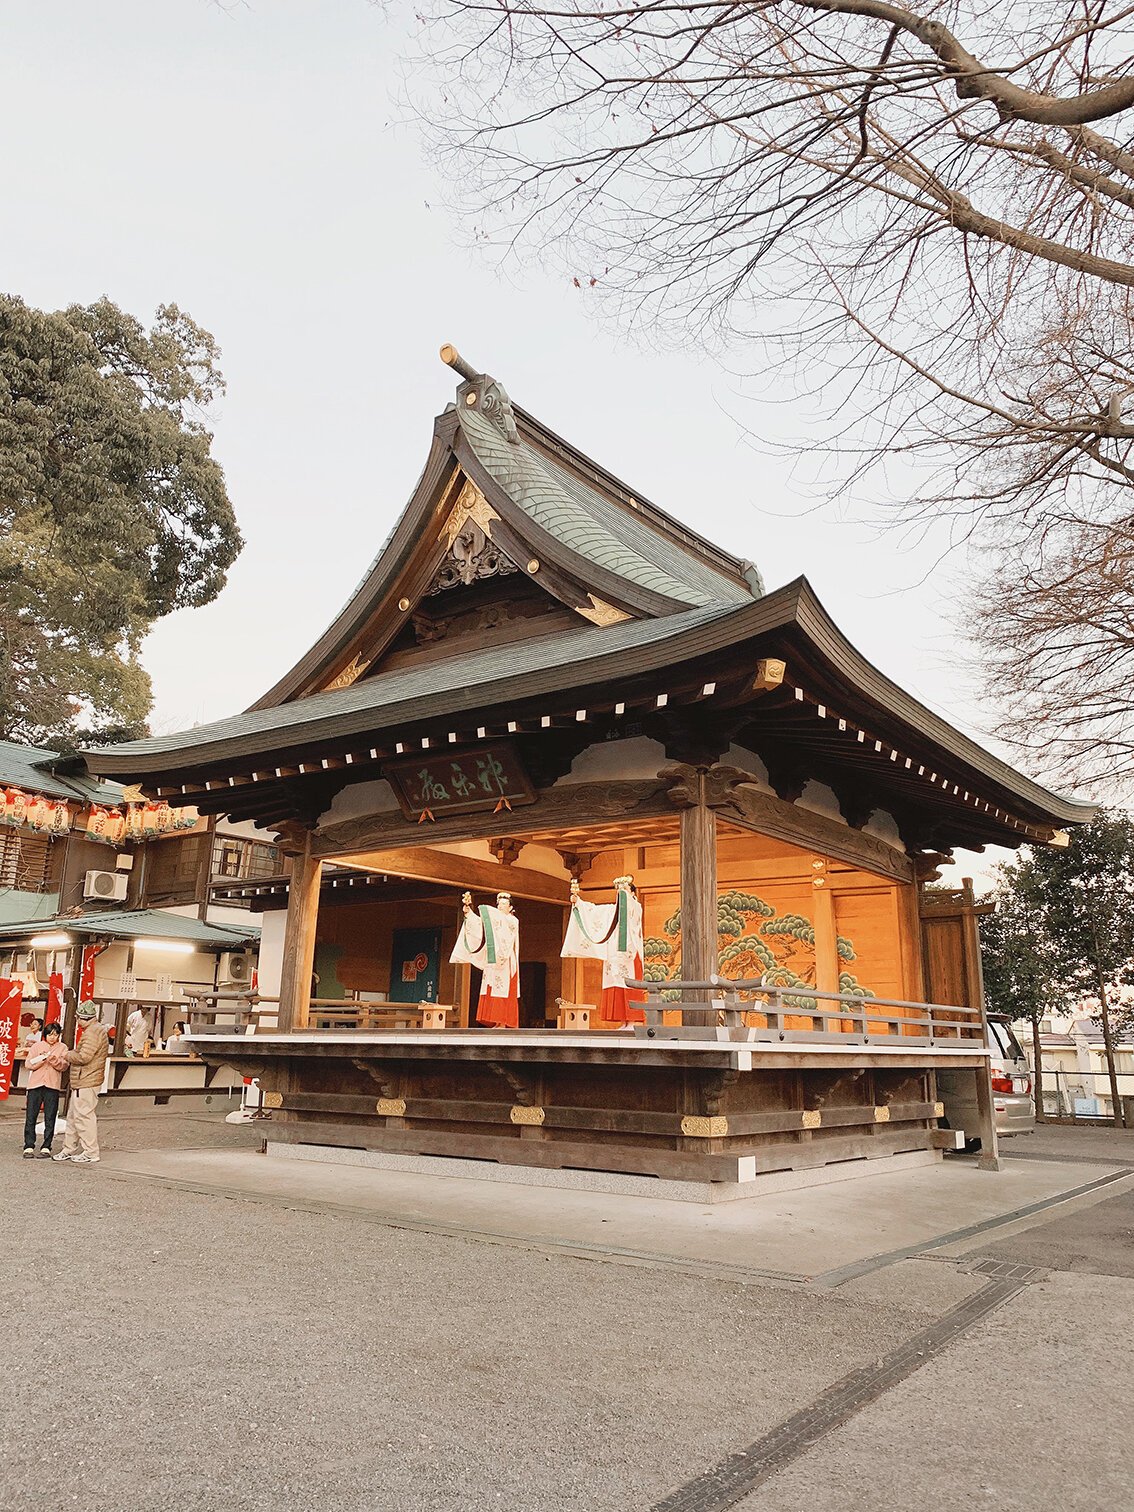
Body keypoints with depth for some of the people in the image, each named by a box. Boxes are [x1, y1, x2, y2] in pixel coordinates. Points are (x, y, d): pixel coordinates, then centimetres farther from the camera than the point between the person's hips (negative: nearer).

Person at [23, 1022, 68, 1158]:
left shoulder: (62, 1048, 10)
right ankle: (29, 1147, 3)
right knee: (30, 1117, -3)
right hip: (35, 1085, 0)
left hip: (52, 1086, 0)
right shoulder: (36, 1046, 11)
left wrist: (55, 1060, -19)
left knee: (50, 1118, 0)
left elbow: (64, 1066, -1)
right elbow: (28, 1064, 3)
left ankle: (46, 1147, 4)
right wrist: (42, 1059, -13)